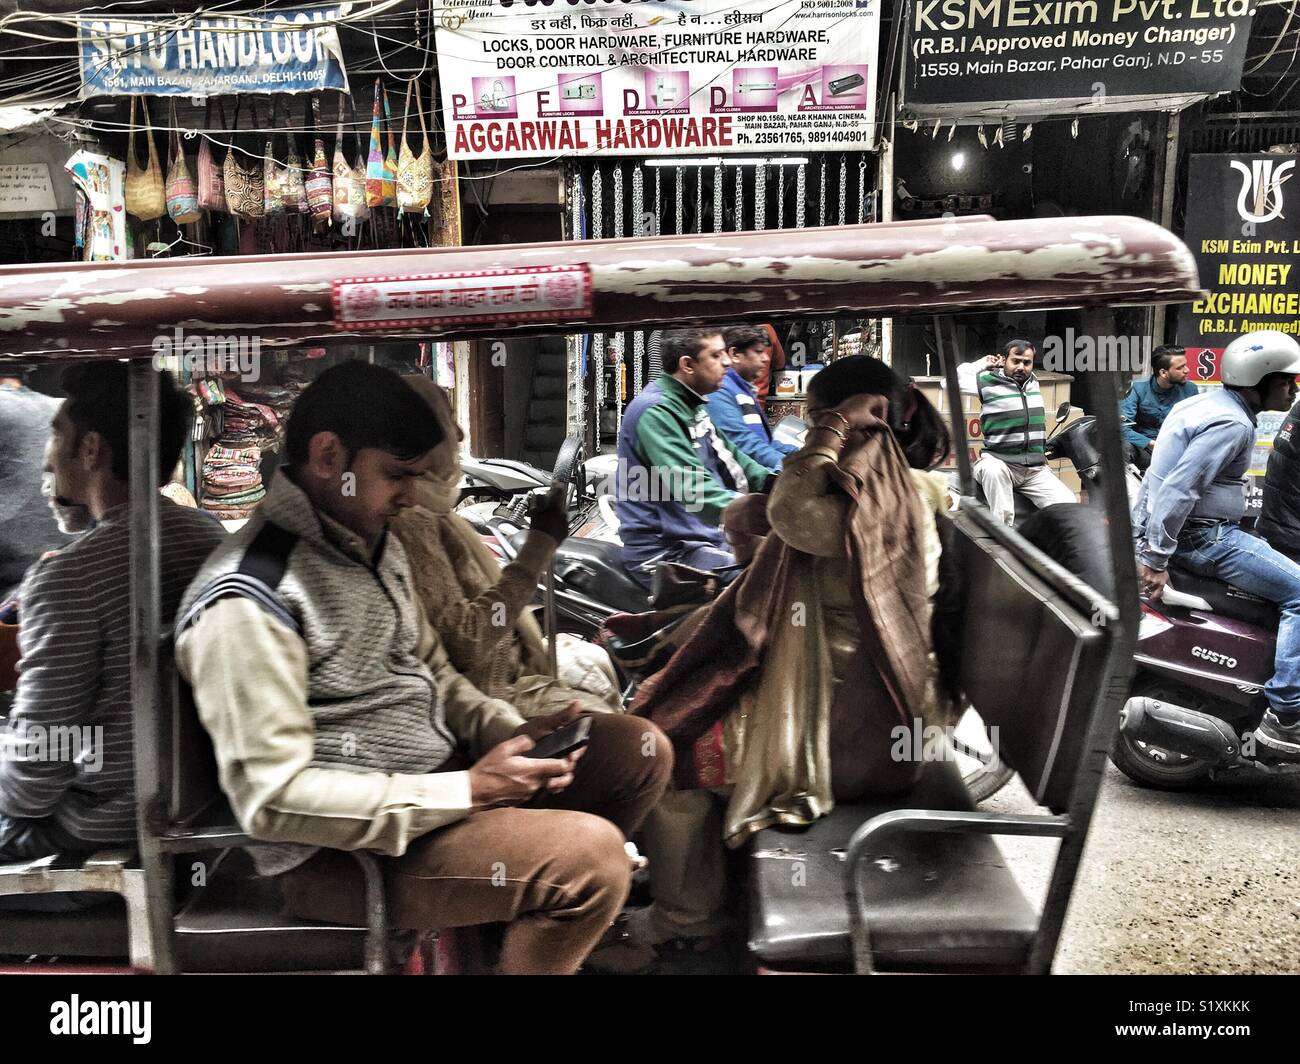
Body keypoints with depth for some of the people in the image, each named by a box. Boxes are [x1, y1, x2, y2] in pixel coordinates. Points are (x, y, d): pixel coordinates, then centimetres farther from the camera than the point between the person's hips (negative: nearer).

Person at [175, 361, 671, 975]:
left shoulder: (376, 544, 10)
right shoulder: (250, 598, -20)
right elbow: (272, 799, -23)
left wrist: (513, 733, -3)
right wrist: (467, 792, -23)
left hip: (436, 781, 9)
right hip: (343, 849, -9)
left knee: (639, 748, 3)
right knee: (590, 852, -27)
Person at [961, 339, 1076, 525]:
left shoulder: (1033, 382, 16)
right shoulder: (988, 381, -2)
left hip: (1036, 469, 5)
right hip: (999, 462, -5)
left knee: (1068, 503, -14)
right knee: (994, 471, -41)